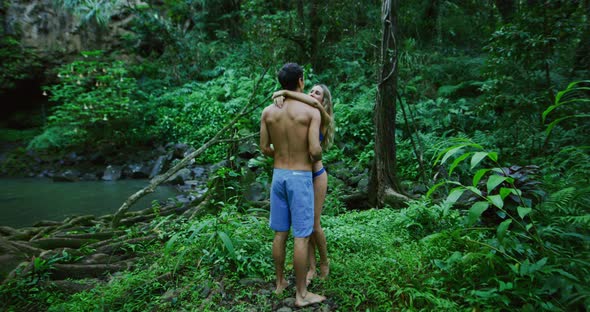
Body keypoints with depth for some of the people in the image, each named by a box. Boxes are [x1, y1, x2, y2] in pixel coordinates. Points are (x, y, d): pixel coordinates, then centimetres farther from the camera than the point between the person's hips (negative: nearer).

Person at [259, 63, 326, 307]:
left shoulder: (268, 111, 1)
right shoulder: (312, 112, -11)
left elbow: (264, 149, 4)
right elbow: (315, 151, -18)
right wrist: (315, 158, 7)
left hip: (278, 175, 5)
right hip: (301, 178, -5)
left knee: (280, 233, 15)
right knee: (301, 236, 2)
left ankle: (280, 282, 29)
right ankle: (301, 294, 12)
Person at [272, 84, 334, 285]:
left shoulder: (324, 119, -10)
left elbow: (314, 103, -30)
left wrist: (285, 92, -29)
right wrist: (281, 96, -18)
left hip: (316, 175, -5)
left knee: (314, 224, 0)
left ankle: (324, 262, 26)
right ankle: (311, 268, 21)